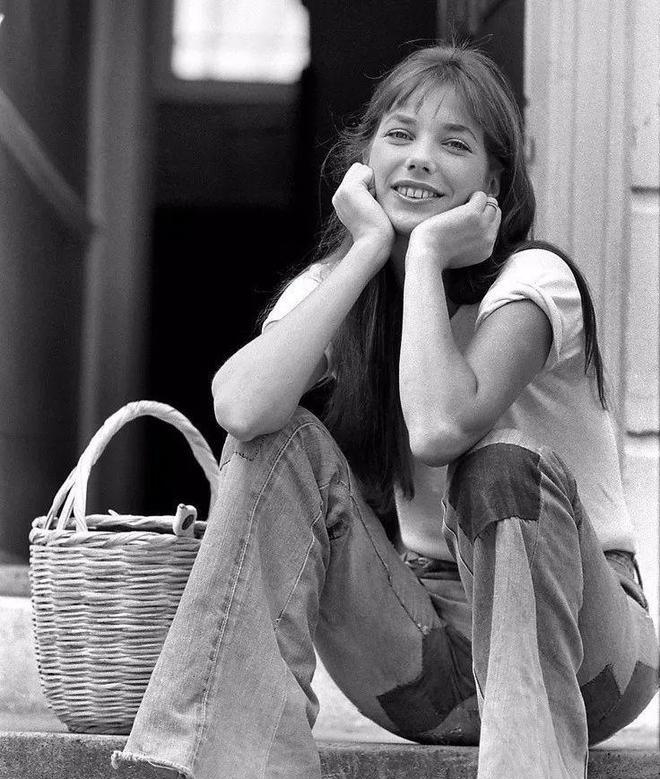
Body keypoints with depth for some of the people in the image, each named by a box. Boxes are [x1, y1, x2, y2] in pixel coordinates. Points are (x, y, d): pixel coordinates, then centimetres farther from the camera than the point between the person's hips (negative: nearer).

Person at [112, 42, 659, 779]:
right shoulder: (333, 288, 3)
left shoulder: (533, 279, -12)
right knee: (282, 444, -16)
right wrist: (370, 247, -16)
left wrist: (427, 252, -20)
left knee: (506, 467, -32)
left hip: (577, 639, -4)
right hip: (426, 661, 4)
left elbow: (439, 426, -32)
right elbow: (240, 406, -22)